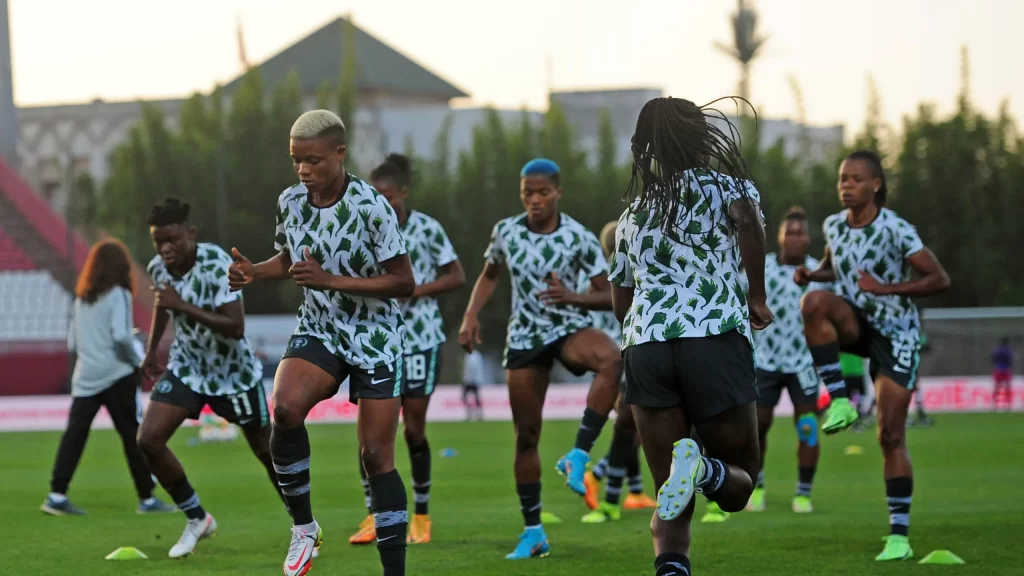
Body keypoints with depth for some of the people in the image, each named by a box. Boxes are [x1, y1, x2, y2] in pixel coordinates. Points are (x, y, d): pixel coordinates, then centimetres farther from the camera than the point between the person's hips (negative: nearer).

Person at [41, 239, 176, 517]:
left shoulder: (81, 299, 12)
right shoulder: (118, 295, -7)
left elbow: (72, 344, 15)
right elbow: (121, 335, -18)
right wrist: (138, 361, -4)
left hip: (85, 378, 6)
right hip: (117, 375, -6)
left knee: (74, 434, 1)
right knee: (133, 437, 2)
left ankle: (57, 495, -9)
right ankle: (147, 499, 6)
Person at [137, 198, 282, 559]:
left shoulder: (217, 265, -28)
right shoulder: (158, 268, -9)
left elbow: (236, 327, -35)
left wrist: (182, 306, -37)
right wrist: (152, 350, 17)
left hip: (234, 371, -5)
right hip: (186, 367, 5)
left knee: (267, 451, 8)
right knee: (148, 439, -12)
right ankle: (197, 519, 5)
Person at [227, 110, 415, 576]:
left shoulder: (371, 207, -19)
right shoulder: (290, 202, -2)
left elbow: (404, 283, -17)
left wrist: (330, 280, -26)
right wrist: (254, 272, -5)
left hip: (376, 340, -3)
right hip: (318, 332, 3)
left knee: (376, 457, -2)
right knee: (285, 408, -26)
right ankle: (303, 527, -9)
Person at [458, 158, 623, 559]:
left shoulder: (580, 239, -10)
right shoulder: (506, 232, -1)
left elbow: (607, 297, -6)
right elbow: (489, 275, 18)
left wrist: (571, 297, -24)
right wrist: (471, 316, 3)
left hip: (570, 329, -3)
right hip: (524, 339, 3)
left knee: (611, 360, -38)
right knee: (526, 434, 3)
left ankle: (578, 457, -32)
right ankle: (533, 532, 15)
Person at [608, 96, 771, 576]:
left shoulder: (634, 213, 24)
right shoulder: (726, 186, 10)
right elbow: (746, 218, -14)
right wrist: (757, 298, -5)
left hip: (643, 346, 3)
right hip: (715, 341, -3)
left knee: (671, 506, 4)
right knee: (739, 484, 10)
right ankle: (704, 470, -25)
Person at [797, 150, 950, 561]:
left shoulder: (896, 230, -17)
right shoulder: (834, 226, 0)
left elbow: (939, 280, -15)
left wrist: (884, 288, -24)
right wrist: (810, 275, -2)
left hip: (895, 334, -4)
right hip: (857, 324, 4)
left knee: (891, 437, -7)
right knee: (815, 301, -32)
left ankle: (899, 535, 1)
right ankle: (840, 401, -25)